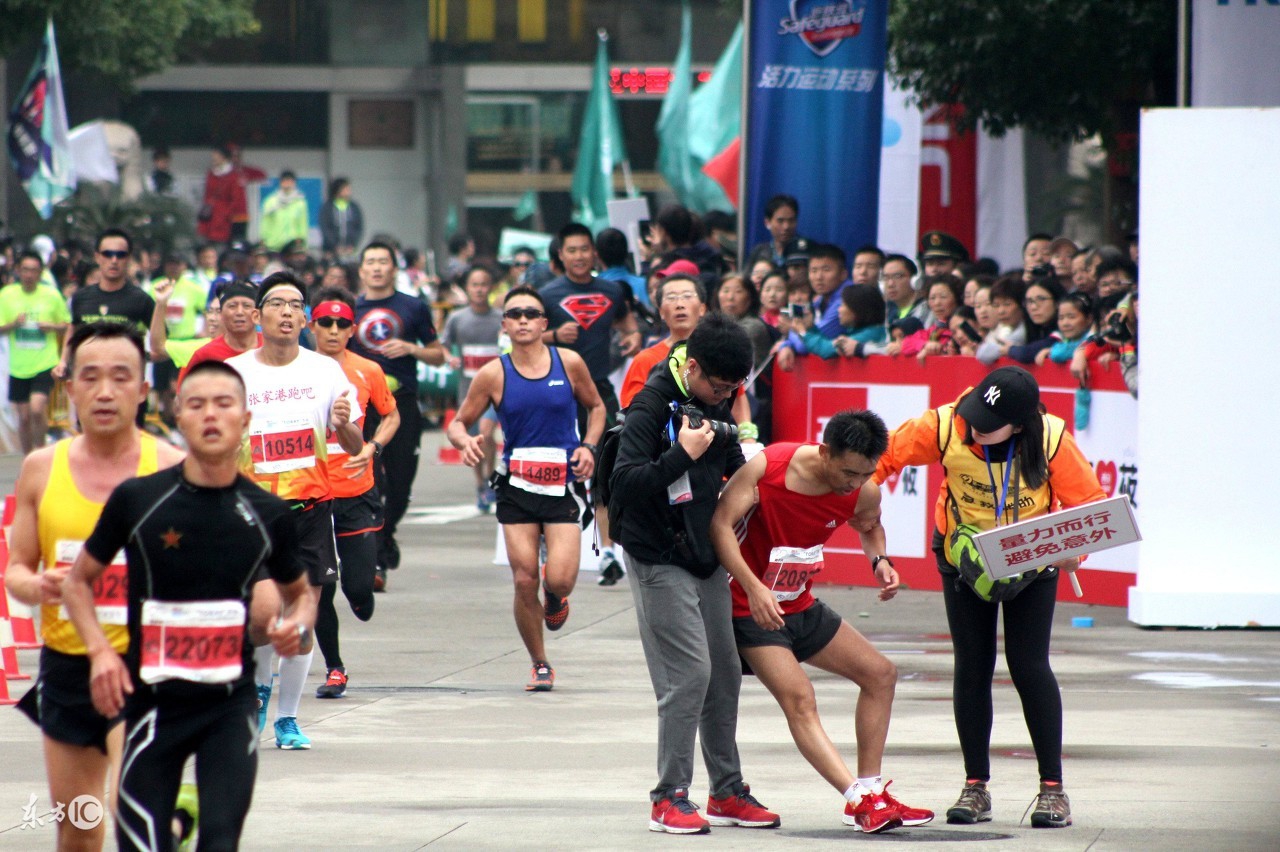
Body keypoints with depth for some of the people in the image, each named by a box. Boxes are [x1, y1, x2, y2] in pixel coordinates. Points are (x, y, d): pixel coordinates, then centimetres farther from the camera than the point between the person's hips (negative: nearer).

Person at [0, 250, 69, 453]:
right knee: (24, 417, 7)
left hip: (45, 365, -2)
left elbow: (66, 325, 9)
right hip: (18, 366, 2)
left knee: (37, 409, -20)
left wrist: (52, 326, -12)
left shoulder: (52, 296, -2)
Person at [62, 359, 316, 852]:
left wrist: (298, 625, -5)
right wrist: (100, 650, -9)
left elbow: (299, 593, 19)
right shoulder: (137, 499, -3)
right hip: (152, 700, -1)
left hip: (231, 704, 1)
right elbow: (79, 581, 8)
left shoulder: (267, 514, 2)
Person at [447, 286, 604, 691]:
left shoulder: (569, 363, 0)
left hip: (564, 484, -1)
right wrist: (465, 441, -17)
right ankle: (539, 665, 17)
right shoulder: (493, 374, -1)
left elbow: (595, 406, 16)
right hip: (516, 488, 1)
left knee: (560, 579, -15)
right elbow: (458, 423, 6)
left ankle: (554, 598, 25)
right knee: (524, 582, -3)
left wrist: (588, 446, -1)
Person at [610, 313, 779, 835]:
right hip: (661, 560, -8)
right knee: (688, 673, -13)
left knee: (725, 673, 9)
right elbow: (624, 483, -22)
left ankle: (727, 792, 18)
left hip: (707, 555, 8)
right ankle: (670, 797, -6)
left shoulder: (716, 403, 7)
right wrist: (683, 453, -28)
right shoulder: (652, 406, -16)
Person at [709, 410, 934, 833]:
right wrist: (753, 587, -36)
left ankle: (870, 791, 10)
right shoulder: (767, 467, -24)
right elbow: (720, 524, -26)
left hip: (801, 606, 7)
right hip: (751, 608, -7)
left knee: (880, 674, 5)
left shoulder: (863, 492, -9)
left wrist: (880, 561, -8)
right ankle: (862, 802, -34)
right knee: (798, 699, -23)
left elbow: (868, 526, 14)